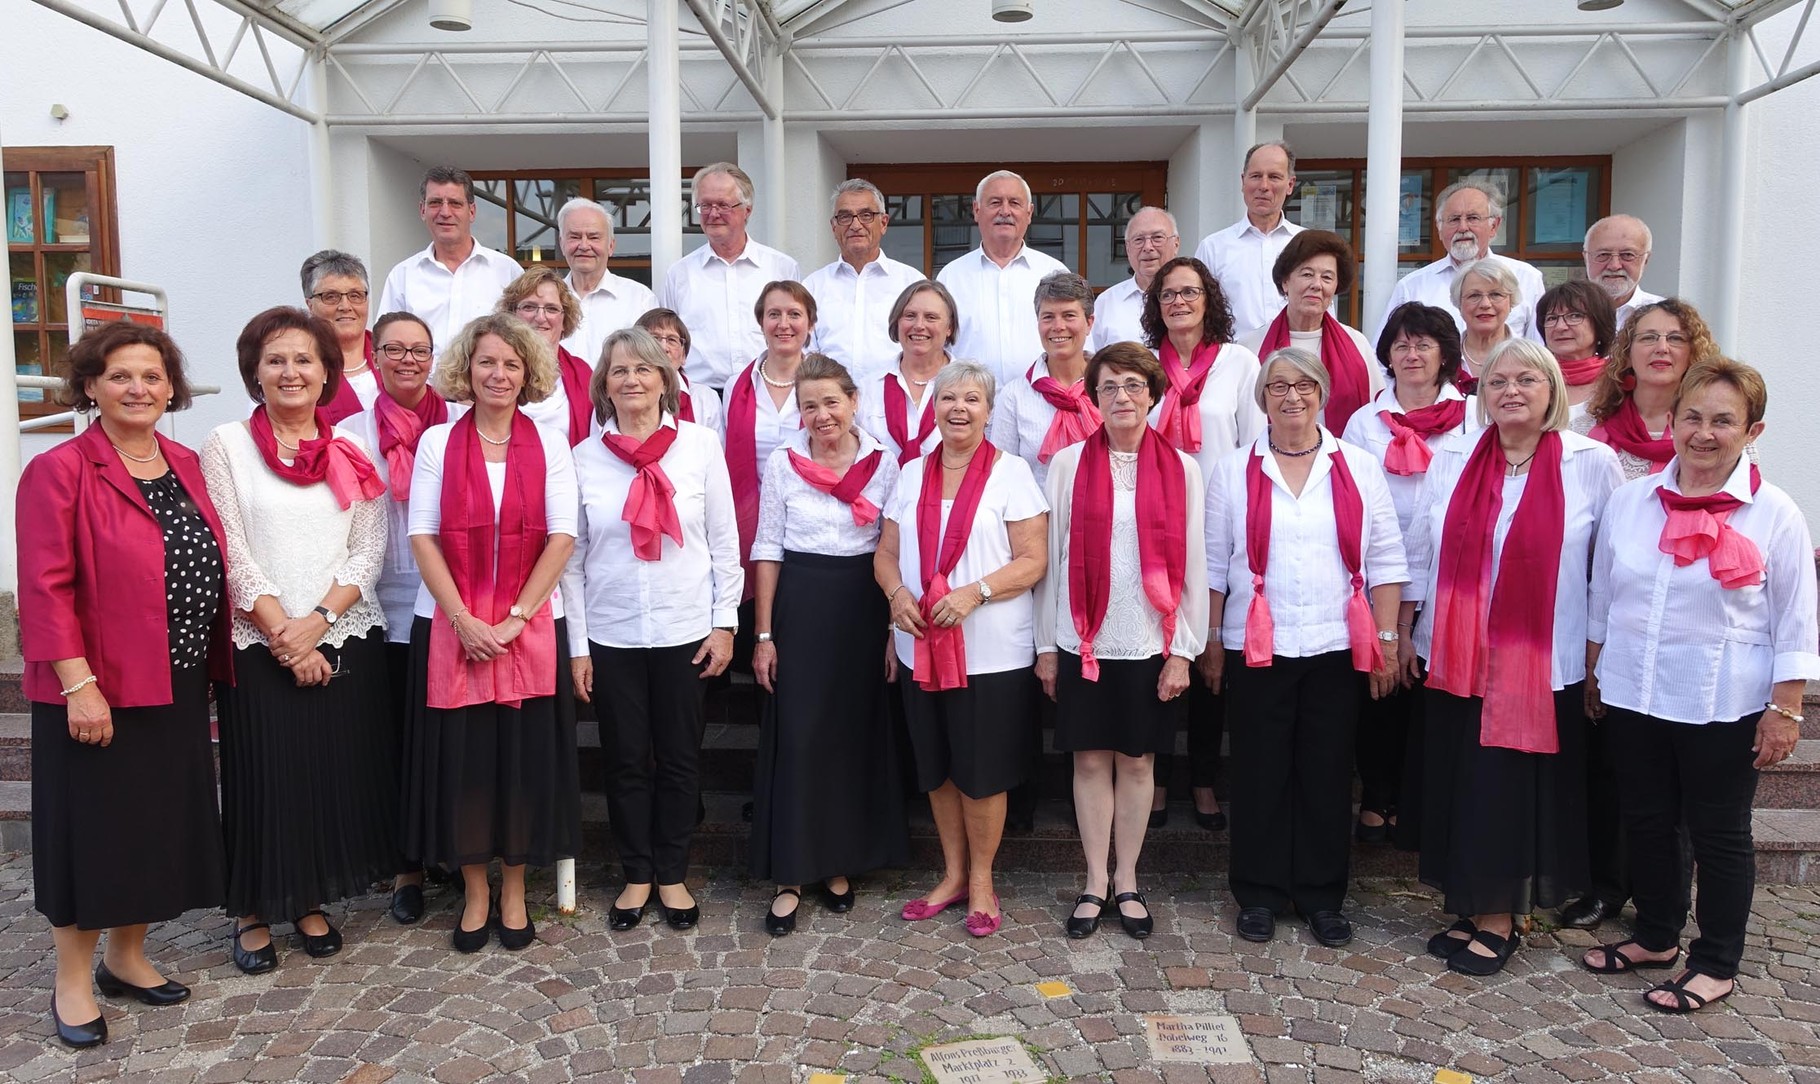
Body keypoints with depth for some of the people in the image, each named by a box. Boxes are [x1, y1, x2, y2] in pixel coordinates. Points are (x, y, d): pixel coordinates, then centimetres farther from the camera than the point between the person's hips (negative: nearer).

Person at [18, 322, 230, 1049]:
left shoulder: (187, 467, 8)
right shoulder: (59, 471, -10)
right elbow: (46, 588, -15)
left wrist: (216, 662, 10)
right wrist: (78, 684, -19)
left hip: (178, 687, 6)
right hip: (97, 691, -6)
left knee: (162, 823, 14)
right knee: (94, 827, 5)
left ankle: (127, 957, 32)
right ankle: (72, 982, 22)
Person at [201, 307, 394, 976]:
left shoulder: (352, 450, 7)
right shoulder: (227, 445, 0)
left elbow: (370, 549, 2)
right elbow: (231, 555, -6)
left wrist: (319, 620, -11)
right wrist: (282, 634, -11)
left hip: (346, 639, 3)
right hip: (258, 645, -2)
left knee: (338, 775, 8)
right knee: (263, 778, 3)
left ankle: (311, 903, 25)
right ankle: (253, 913, 21)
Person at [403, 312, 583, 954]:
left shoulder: (550, 444, 3)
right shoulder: (437, 442, 3)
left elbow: (562, 538, -3)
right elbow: (422, 537, -2)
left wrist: (516, 616, -11)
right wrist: (464, 619, -12)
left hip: (531, 626, 0)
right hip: (452, 625, 0)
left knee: (525, 758, 4)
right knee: (459, 759, 4)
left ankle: (514, 892, 19)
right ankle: (475, 893, 20)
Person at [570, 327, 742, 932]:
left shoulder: (700, 445, -2)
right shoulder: (585, 458, 0)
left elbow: (724, 542, 1)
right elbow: (572, 556, 3)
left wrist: (725, 622, -2)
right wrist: (575, 643, 1)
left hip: (685, 629, 0)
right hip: (610, 633, 1)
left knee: (680, 757, 9)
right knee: (626, 760, 10)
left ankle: (672, 875, 25)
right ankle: (636, 876, 26)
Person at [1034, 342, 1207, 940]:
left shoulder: (1180, 468, 1)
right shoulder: (1068, 463, 1)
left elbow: (1192, 564, 1)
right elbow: (1051, 556, 2)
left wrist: (1183, 649, -3)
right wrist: (1045, 644, 1)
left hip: (1150, 642, 0)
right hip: (1083, 641, 0)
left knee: (1137, 761, 9)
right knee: (1090, 759, 7)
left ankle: (1127, 881, 24)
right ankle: (1095, 883, 21)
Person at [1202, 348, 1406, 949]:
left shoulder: (1359, 467, 5)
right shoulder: (1233, 471, 3)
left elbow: (1385, 561, 4)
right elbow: (1213, 564, 3)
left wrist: (1386, 639, -1)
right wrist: (1210, 642, 0)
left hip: (1337, 648, 1)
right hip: (1255, 648, 0)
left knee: (1327, 774, 8)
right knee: (1260, 773, 6)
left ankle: (1322, 896, 23)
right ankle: (1259, 894, 20)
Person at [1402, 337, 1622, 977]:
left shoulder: (1593, 463, -3)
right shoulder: (1452, 460, 5)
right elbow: (1420, 552, 8)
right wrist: (1403, 633, 7)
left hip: (1543, 664, -3)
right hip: (1454, 658, 3)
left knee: (1514, 790, 3)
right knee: (1456, 786, 9)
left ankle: (1498, 917, 19)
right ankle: (1469, 909, 24)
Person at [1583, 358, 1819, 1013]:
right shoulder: (1630, 501, 3)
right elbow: (1601, 597, 11)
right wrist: (1593, 674, 13)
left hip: (1723, 707, -4)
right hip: (1633, 695, 4)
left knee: (1719, 832, 8)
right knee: (1646, 820, 15)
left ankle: (1716, 965, 23)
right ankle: (1656, 936, 34)